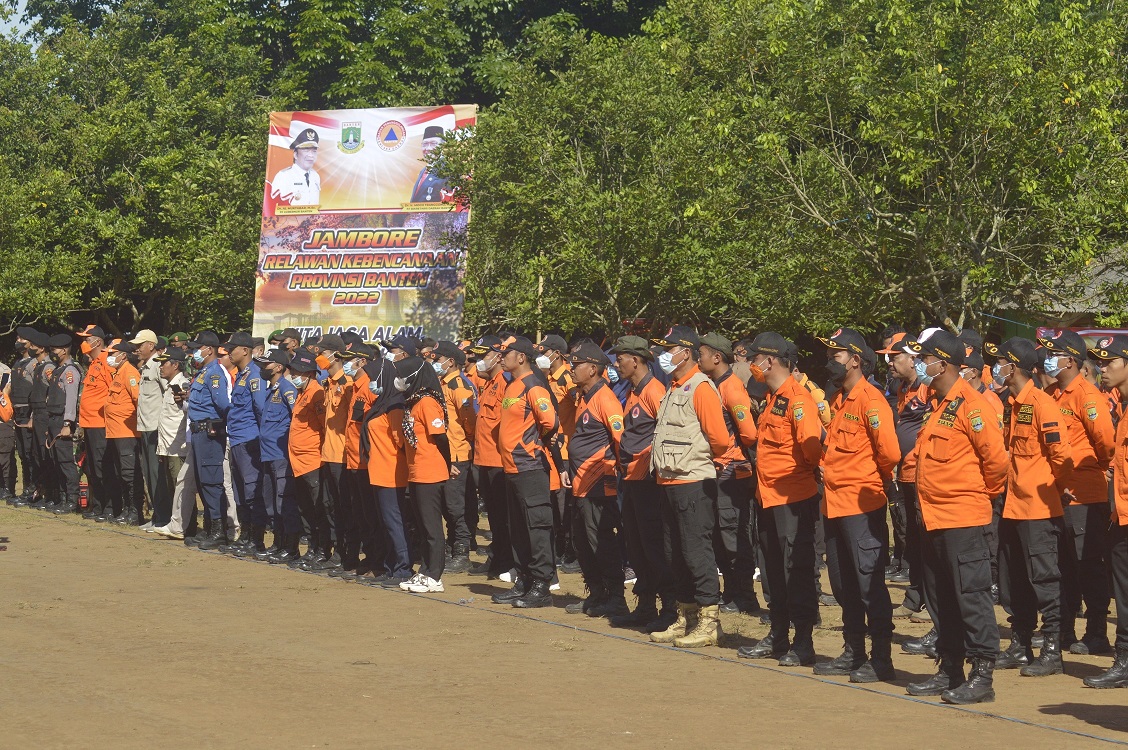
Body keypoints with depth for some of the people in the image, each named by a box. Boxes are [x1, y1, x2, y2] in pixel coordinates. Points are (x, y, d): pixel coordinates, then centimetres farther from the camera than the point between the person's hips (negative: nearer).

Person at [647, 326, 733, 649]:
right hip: (670, 482, 9)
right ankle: (685, 619, 21)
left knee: (697, 551, -6)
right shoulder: (673, 390, 16)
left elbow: (719, 438, -18)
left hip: (693, 483, -9)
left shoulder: (701, 389, -12)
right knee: (676, 553, 13)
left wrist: (700, 459, -2)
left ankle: (709, 622, -1)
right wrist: (660, 461, 11)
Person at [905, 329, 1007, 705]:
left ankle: (982, 675, -3)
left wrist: (984, 491, -1)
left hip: (964, 519, -9)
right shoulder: (935, 404, 14)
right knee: (941, 598, 13)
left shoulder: (970, 404, -13)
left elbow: (995, 457, -15)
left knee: (971, 595, -6)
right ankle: (949, 671, 21)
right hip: (934, 517, 9)